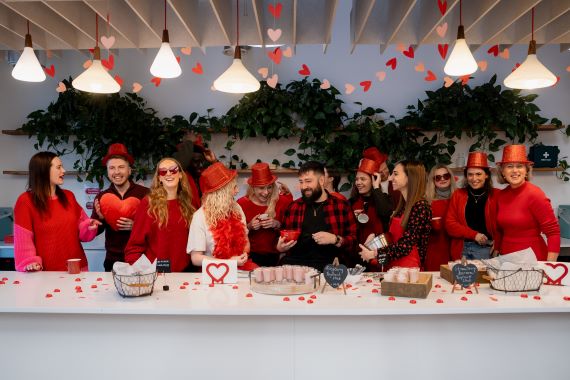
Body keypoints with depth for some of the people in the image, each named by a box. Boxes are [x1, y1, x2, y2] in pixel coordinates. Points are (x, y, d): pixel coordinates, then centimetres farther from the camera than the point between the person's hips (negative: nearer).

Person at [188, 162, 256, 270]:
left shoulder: (236, 208, 7)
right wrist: (229, 262, -16)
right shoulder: (201, 217, -12)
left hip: (240, 266, 5)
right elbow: (196, 258, -12)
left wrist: (244, 254, -6)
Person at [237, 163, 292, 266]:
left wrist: (277, 225, -14)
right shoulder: (242, 203, -2)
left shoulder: (282, 201, -1)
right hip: (251, 256, 0)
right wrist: (249, 227, -13)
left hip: (275, 257, 1)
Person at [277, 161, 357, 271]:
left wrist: (335, 239, -12)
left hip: (328, 263, -2)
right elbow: (283, 237, 24)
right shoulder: (293, 207, 16)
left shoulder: (342, 206, 6)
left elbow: (353, 240, 6)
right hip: (295, 262, 2)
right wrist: (280, 247, 3)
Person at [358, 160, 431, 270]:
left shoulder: (421, 207, -12)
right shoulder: (403, 205, 12)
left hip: (409, 268, -6)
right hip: (393, 265, 6)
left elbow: (405, 245, -16)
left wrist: (374, 254, -14)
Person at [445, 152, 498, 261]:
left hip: (487, 249, -2)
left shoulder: (496, 196, 2)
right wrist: (474, 235, -8)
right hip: (462, 249, 2)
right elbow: (450, 224, 3)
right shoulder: (458, 195, 8)